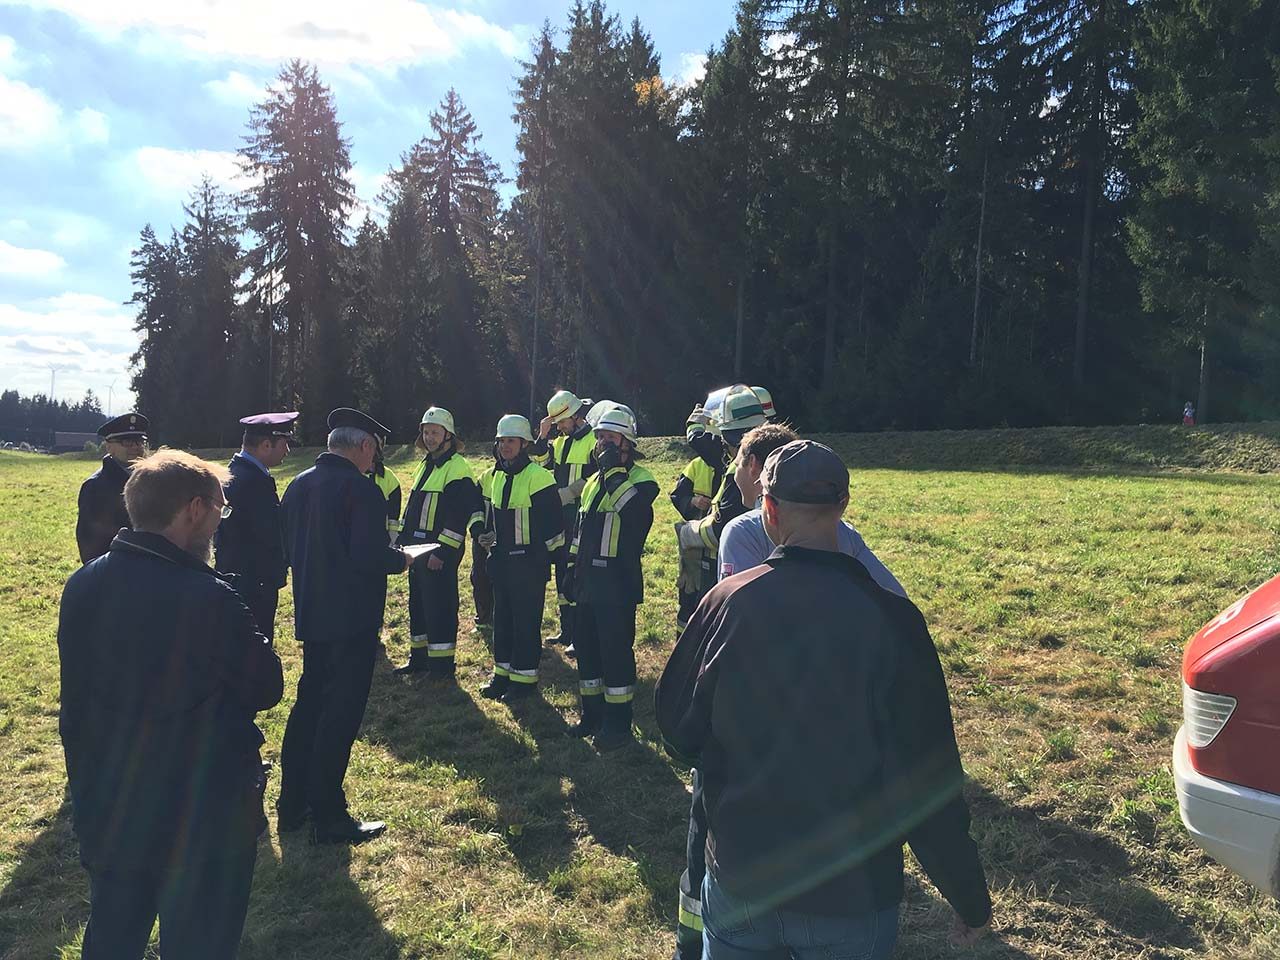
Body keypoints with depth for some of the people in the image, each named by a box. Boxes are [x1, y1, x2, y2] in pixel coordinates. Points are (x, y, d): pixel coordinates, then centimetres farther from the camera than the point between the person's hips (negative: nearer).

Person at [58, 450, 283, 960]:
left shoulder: (83, 585, -5)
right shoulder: (208, 599, -27)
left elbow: (76, 694, 5)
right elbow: (268, 688, -15)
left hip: (106, 810, 7)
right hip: (201, 819, -6)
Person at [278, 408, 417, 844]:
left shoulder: (298, 485, 6)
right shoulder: (361, 489, -18)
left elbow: (286, 547, 11)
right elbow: (370, 556, -24)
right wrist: (401, 559, -6)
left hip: (310, 616, 8)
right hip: (352, 618, -8)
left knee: (308, 704, 19)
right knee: (341, 714, 1)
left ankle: (292, 805, 28)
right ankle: (329, 819, 10)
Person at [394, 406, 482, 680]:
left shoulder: (457, 467, -13)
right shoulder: (425, 464, 16)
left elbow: (460, 514, -20)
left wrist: (442, 551, -22)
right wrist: (402, 540, 17)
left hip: (441, 552, -9)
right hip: (418, 549, 9)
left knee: (440, 606, -3)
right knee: (418, 603, 16)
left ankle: (442, 665, 6)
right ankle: (419, 658, 28)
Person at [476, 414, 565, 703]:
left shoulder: (538, 476, -15)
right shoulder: (492, 476, 9)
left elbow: (552, 520, -15)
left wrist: (550, 555, -13)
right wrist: (485, 535, 14)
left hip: (529, 562, -8)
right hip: (501, 559, 8)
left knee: (526, 620, 0)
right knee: (502, 617, 15)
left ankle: (524, 678, 10)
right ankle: (503, 673, 27)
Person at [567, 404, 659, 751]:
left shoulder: (640, 480, -9)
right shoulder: (594, 480, 16)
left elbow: (631, 509, -31)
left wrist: (614, 471, -28)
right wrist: (575, 570, 20)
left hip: (618, 582, -8)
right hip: (590, 580, 8)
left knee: (616, 650, -3)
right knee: (586, 646, 14)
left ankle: (618, 724, 8)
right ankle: (593, 714, 28)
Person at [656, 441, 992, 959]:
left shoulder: (727, 601, -14)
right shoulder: (890, 618, -19)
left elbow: (677, 725, -1)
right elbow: (928, 778, -15)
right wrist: (971, 898, 0)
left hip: (739, 880, 1)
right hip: (852, 896, -1)